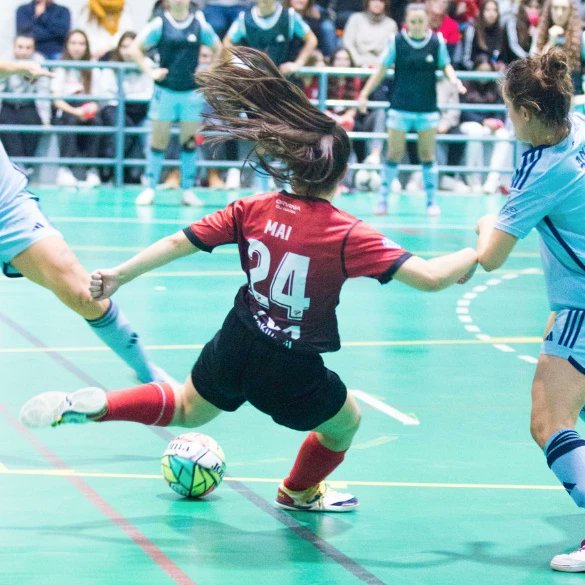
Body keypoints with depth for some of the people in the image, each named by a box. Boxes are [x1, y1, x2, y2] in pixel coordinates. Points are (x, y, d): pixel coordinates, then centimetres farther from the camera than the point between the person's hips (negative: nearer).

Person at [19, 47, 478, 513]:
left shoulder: (255, 210, -7)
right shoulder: (347, 235, -18)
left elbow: (179, 243, -3)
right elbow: (430, 277, -22)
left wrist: (118, 275, 7)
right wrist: (476, 254, -3)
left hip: (234, 348, 5)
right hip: (294, 370, -4)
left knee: (186, 410, 32)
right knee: (346, 423, 27)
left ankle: (90, 406, 14)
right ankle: (300, 492, 48)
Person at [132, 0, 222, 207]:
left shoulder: (200, 26, 3)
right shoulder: (159, 24, -2)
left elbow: (218, 48, 17)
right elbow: (136, 48, 2)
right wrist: (150, 71, -7)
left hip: (192, 92, 2)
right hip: (165, 90, -2)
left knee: (190, 142, 4)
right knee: (158, 140, 0)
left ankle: (187, 190, 9)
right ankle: (150, 189, 5)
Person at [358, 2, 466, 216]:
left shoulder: (437, 42, -3)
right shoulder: (397, 42, -6)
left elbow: (446, 66, 9)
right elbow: (382, 69, 2)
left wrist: (455, 80, -12)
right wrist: (365, 93, 0)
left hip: (427, 108, 1)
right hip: (400, 108, -1)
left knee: (428, 156, 6)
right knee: (394, 154, 0)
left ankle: (431, 201, 15)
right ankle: (383, 198, 11)